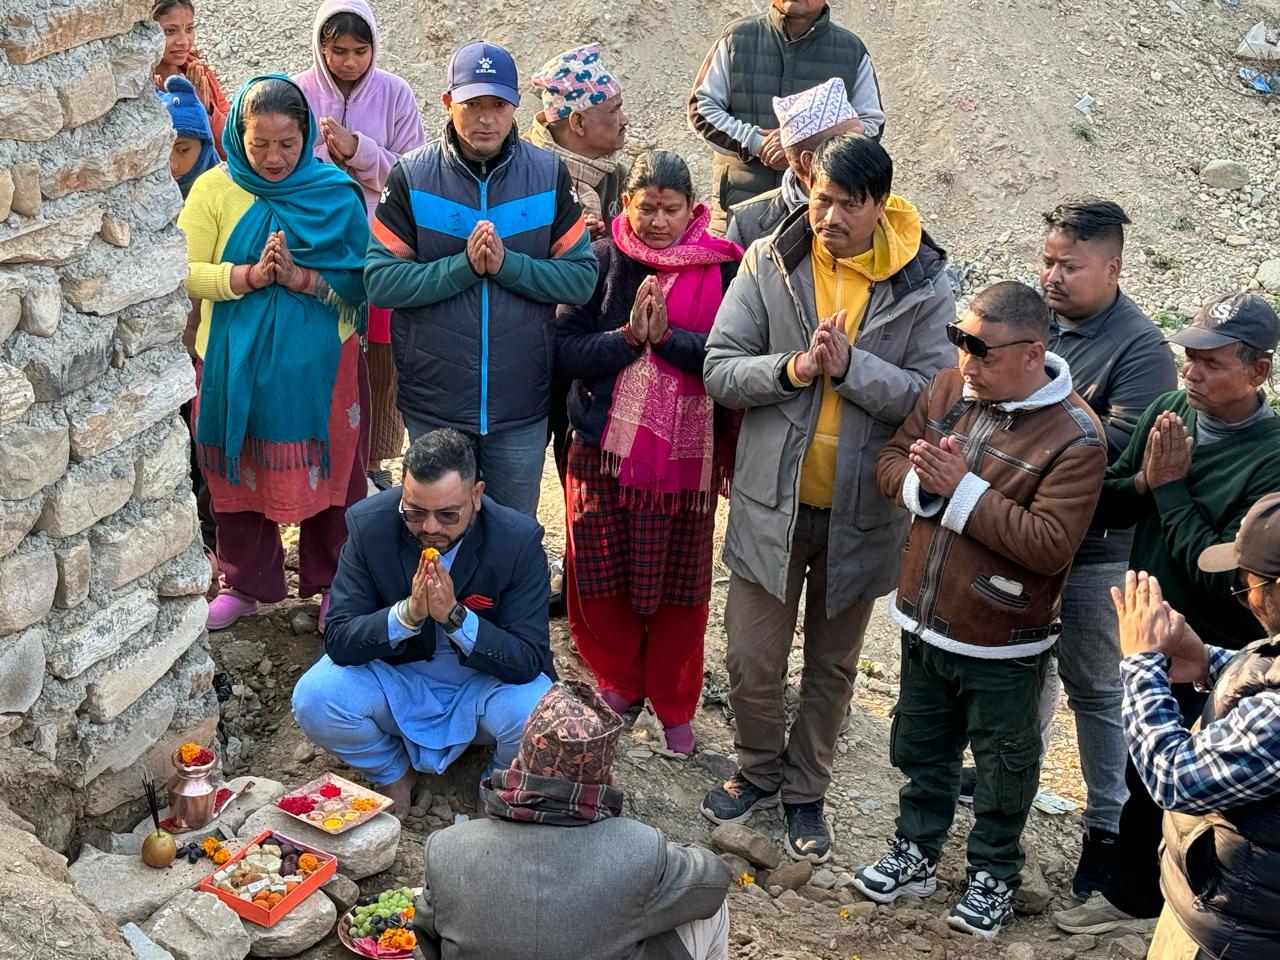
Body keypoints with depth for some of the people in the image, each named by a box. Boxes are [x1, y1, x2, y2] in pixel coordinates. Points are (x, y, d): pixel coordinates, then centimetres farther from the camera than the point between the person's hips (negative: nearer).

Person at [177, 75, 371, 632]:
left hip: (320, 363, -1)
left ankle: (330, 585, 26)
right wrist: (250, 276, -20)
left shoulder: (335, 193, -4)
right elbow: (184, 273, -7)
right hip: (236, 362, 1)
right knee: (239, 473, 12)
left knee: (328, 473, 8)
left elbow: (360, 280, -8)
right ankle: (246, 584, 30)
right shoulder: (214, 189, -2)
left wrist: (300, 277, -22)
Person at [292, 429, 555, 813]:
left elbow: (529, 663, -22)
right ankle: (394, 773, 7)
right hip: (395, 678, 2)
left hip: (484, 685, -1)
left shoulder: (519, 541, -21)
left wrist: (455, 616, -37)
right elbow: (338, 641, -17)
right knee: (313, 698, -25)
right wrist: (408, 613, -36)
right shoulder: (369, 525, -17)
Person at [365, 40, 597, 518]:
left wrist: (506, 264, -19)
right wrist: (465, 265, -21)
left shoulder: (549, 174, -2)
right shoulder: (411, 176, -5)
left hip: (522, 406, 1)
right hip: (434, 404, -1)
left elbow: (582, 278, -5)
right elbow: (381, 280, -11)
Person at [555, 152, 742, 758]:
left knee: (680, 586, 7)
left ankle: (674, 703, 25)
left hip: (687, 453, -1)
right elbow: (566, 351, -5)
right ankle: (619, 680, 32)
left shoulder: (721, 268, -2)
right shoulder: (601, 262, 0)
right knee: (599, 577, 9)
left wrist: (667, 335, -20)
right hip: (605, 446, 1)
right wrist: (628, 336, -18)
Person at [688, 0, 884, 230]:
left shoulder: (852, 51, 11)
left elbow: (872, 126, 6)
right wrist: (756, 144, -9)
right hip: (740, 201, 0)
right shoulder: (737, 37, 11)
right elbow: (701, 107, 8)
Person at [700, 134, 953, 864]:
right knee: (753, 663, 7)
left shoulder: (923, 284, -8)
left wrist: (850, 366, -25)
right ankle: (762, 770, 35)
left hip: (861, 509, 0)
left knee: (833, 666, 16)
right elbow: (720, 369, -8)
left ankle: (806, 791, 37)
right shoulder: (770, 263, -6)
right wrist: (791, 368, -24)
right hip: (771, 501, 0)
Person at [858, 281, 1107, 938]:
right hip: (924, 620, 6)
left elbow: (1051, 544, -27)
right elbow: (890, 460, 4)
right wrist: (919, 480, -19)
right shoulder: (948, 390, -3)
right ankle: (915, 854, 43)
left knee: (1004, 766, 16)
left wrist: (964, 489, -28)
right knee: (921, 749, 23)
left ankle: (993, 875, 38)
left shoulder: (1074, 437, -22)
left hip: (1002, 644, -5)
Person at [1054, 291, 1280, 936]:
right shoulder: (1168, 412, -5)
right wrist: (1144, 481, -20)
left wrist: (1171, 489, -22)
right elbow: (1101, 509, 0)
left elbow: (1219, 572, -27)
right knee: (1142, 772, 22)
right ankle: (1133, 897, 42)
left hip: (1216, 662, -6)